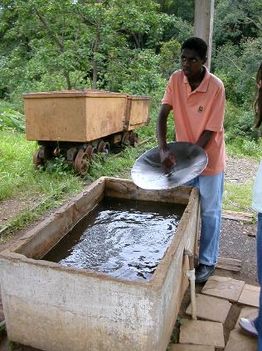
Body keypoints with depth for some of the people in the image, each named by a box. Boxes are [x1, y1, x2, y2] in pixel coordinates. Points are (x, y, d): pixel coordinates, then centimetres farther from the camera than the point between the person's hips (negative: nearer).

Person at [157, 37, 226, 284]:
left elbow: (210, 131, -19)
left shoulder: (216, 87, -20)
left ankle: (207, 262, 26)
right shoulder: (176, 79, -8)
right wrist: (163, 149, -27)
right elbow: (162, 116, -13)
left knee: (209, 212, 9)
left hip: (208, 158, -4)